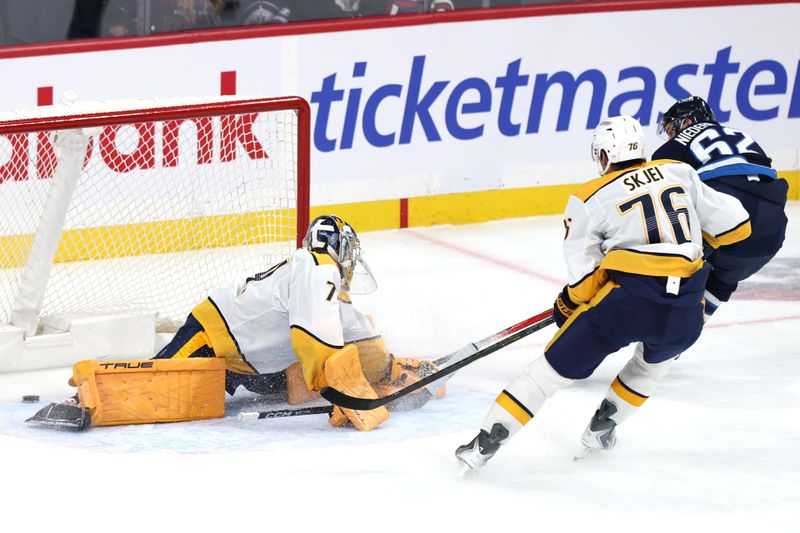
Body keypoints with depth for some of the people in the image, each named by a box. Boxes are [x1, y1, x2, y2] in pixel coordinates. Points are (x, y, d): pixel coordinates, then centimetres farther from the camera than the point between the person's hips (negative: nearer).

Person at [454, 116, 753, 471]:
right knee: (656, 357, 37)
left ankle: (485, 444, 5)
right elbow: (735, 226, 15)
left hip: (628, 299, -3)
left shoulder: (589, 199, 7)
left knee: (553, 369, 8)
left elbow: (584, 278, 4)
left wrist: (568, 305, 25)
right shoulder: (681, 173, 16)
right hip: (686, 314, 3)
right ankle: (602, 429, 36)